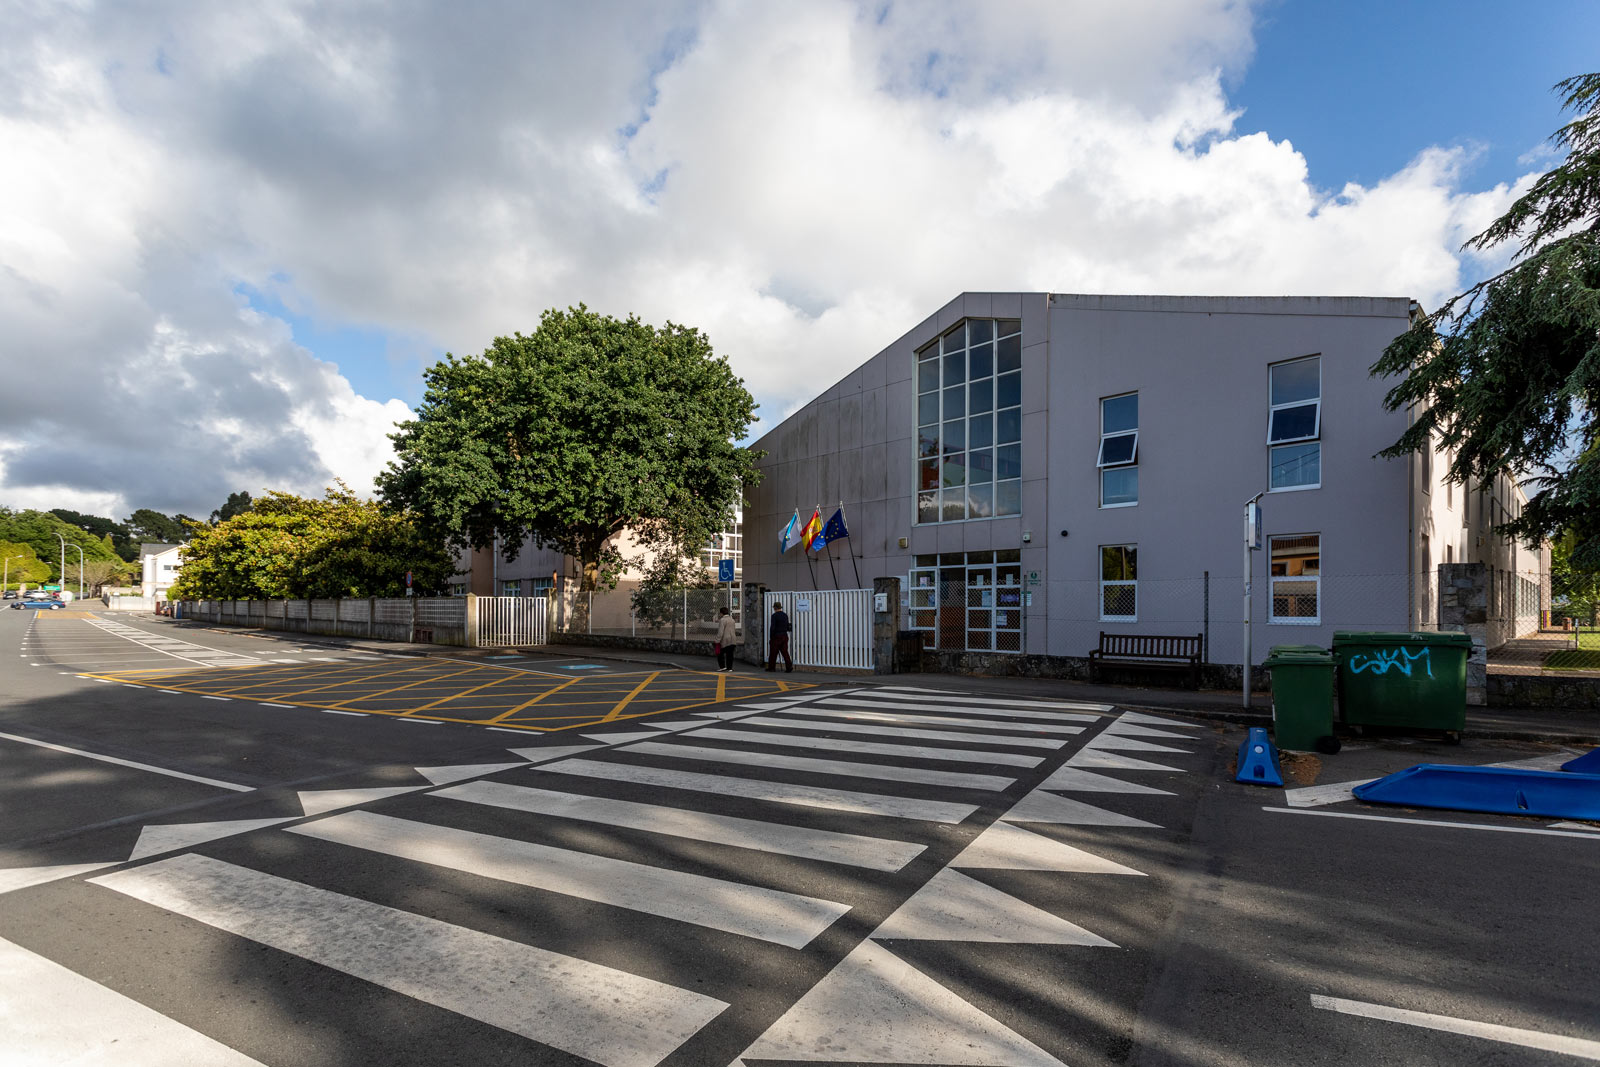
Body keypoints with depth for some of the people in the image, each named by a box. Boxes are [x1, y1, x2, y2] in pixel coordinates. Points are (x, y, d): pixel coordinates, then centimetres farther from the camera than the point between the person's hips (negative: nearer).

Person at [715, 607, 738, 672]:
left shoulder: (722, 620, -12)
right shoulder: (732, 619, 13)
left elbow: (720, 631, -18)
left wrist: (718, 641, -16)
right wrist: (718, 621, 49)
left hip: (725, 640, -7)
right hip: (732, 640, 7)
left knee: (720, 653, 6)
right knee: (730, 654, 7)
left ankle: (722, 666, 0)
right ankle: (729, 668, 6)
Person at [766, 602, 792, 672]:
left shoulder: (774, 615, -11)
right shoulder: (785, 615, 9)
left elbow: (772, 627, -16)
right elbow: (787, 627, 15)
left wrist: (771, 637, -10)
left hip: (776, 637, -6)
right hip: (784, 636, 6)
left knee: (773, 653, 6)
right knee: (785, 652, 4)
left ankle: (771, 667, 14)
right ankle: (789, 667, -5)